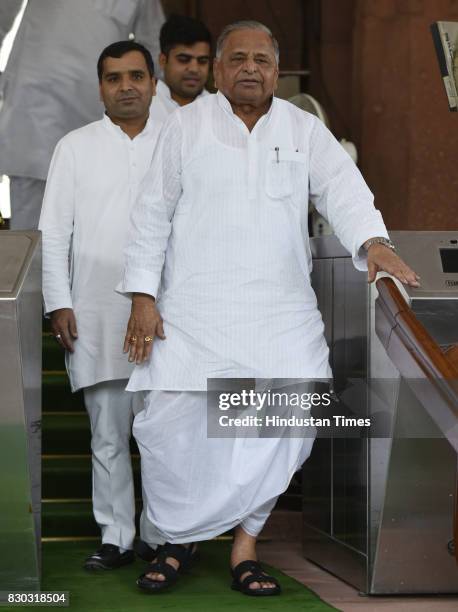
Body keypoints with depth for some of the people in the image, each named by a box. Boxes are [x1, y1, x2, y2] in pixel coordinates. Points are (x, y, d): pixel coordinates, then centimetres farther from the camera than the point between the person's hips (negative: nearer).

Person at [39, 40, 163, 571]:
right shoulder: (75, 147, 7)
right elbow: (53, 232, 4)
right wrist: (58, 303, -3)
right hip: (97, 320, 0)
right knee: (108, 438, 6)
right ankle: (116, 539, 15)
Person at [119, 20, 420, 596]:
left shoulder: (305, 130, 10)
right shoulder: (186, 125, 7)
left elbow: (342, 188, -2)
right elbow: (152, 212, 5)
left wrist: (372, 241, -23)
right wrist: (143, 296, -2)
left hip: (281, 311, 1)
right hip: (193, 307, -1)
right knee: (169, 421, -8)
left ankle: (245, 542, 6)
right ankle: (177, 538, 14)